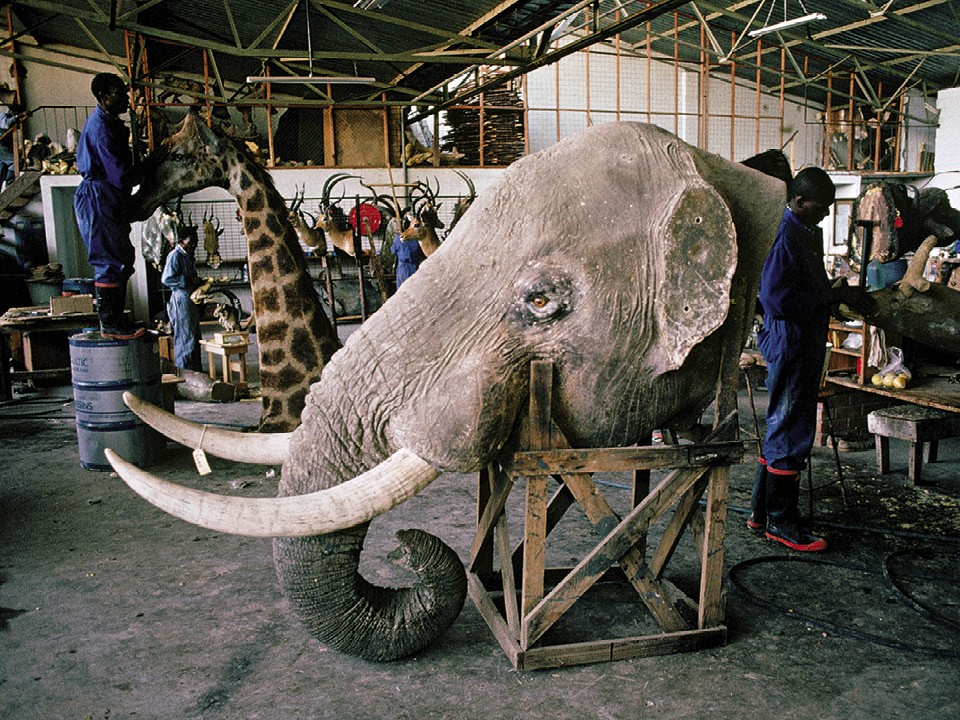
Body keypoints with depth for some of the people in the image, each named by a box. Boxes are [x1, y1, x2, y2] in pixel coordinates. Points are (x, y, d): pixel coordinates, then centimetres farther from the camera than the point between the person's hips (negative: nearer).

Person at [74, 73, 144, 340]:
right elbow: (120, 176, -22)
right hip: (99, 199, -11)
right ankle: (110, 324, -1)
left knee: (122, 258, 13)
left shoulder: (108, 122, 15)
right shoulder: (102, 127, -18)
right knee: (112, 262, -7)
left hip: (108, 200, 11)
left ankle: (115, 319, 20)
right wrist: (143, 173, -5)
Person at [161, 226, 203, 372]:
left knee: (195, 337, 13)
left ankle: (195, 369, 20)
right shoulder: (175, 255, -12)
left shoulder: (188, 256, 18)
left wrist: (200, 282, 11)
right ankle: (183, 371, -2)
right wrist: (189, 281, -20)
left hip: (192, 301, 10)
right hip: (181, 300, -10)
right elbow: (166, 279, -20)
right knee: (185, 337, -7)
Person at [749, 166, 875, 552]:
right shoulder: (784, 236, -17)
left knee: (783, 429, 15)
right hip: (789, 344, -10)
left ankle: (761, 512, 25)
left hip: (808, 343, 10)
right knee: (791, 432, -3)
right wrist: (835, 295, -18)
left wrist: (843, 293, 7)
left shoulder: (810, 232, 15)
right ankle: (780, 521, 8)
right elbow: (778, 300, -24)